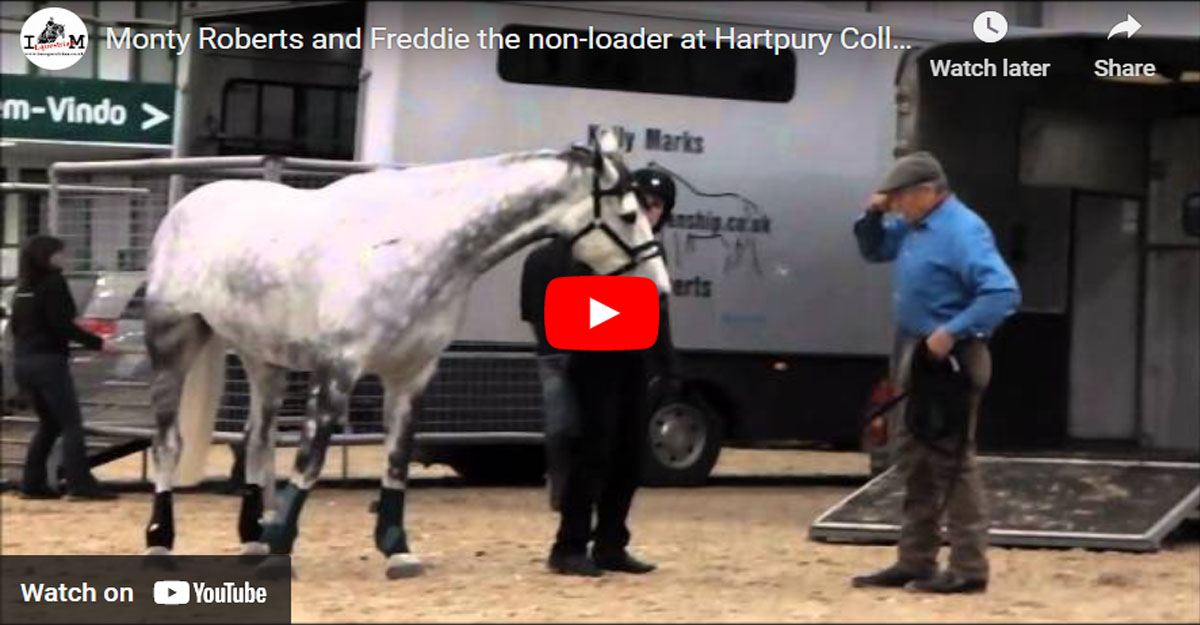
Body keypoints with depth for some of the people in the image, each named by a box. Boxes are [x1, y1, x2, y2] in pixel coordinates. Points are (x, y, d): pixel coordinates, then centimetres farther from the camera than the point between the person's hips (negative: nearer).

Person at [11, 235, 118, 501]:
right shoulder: (53, 283, -10)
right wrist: (97, 343, -12)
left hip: (22, 361, 8)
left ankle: (33, 483, 10)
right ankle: (80, 483, -15)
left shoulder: (23, 288, 13)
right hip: (48, 360, -8)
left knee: (49, 423, 16)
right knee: (71, 423, -7)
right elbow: (62, 325, -16)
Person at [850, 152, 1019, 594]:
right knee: (914, 461, 15)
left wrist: (952, 332, -29)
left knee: (952, 461, -7)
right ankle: (915, 561, 22)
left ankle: (968, 568, -3)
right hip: (916, 356, 10)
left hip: (949, 359, -10)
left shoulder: (962, 231, -19)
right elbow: (874, 251, 27)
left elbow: (1003, 293, -26)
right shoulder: (912, 227, 9)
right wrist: (874, 216, 7)